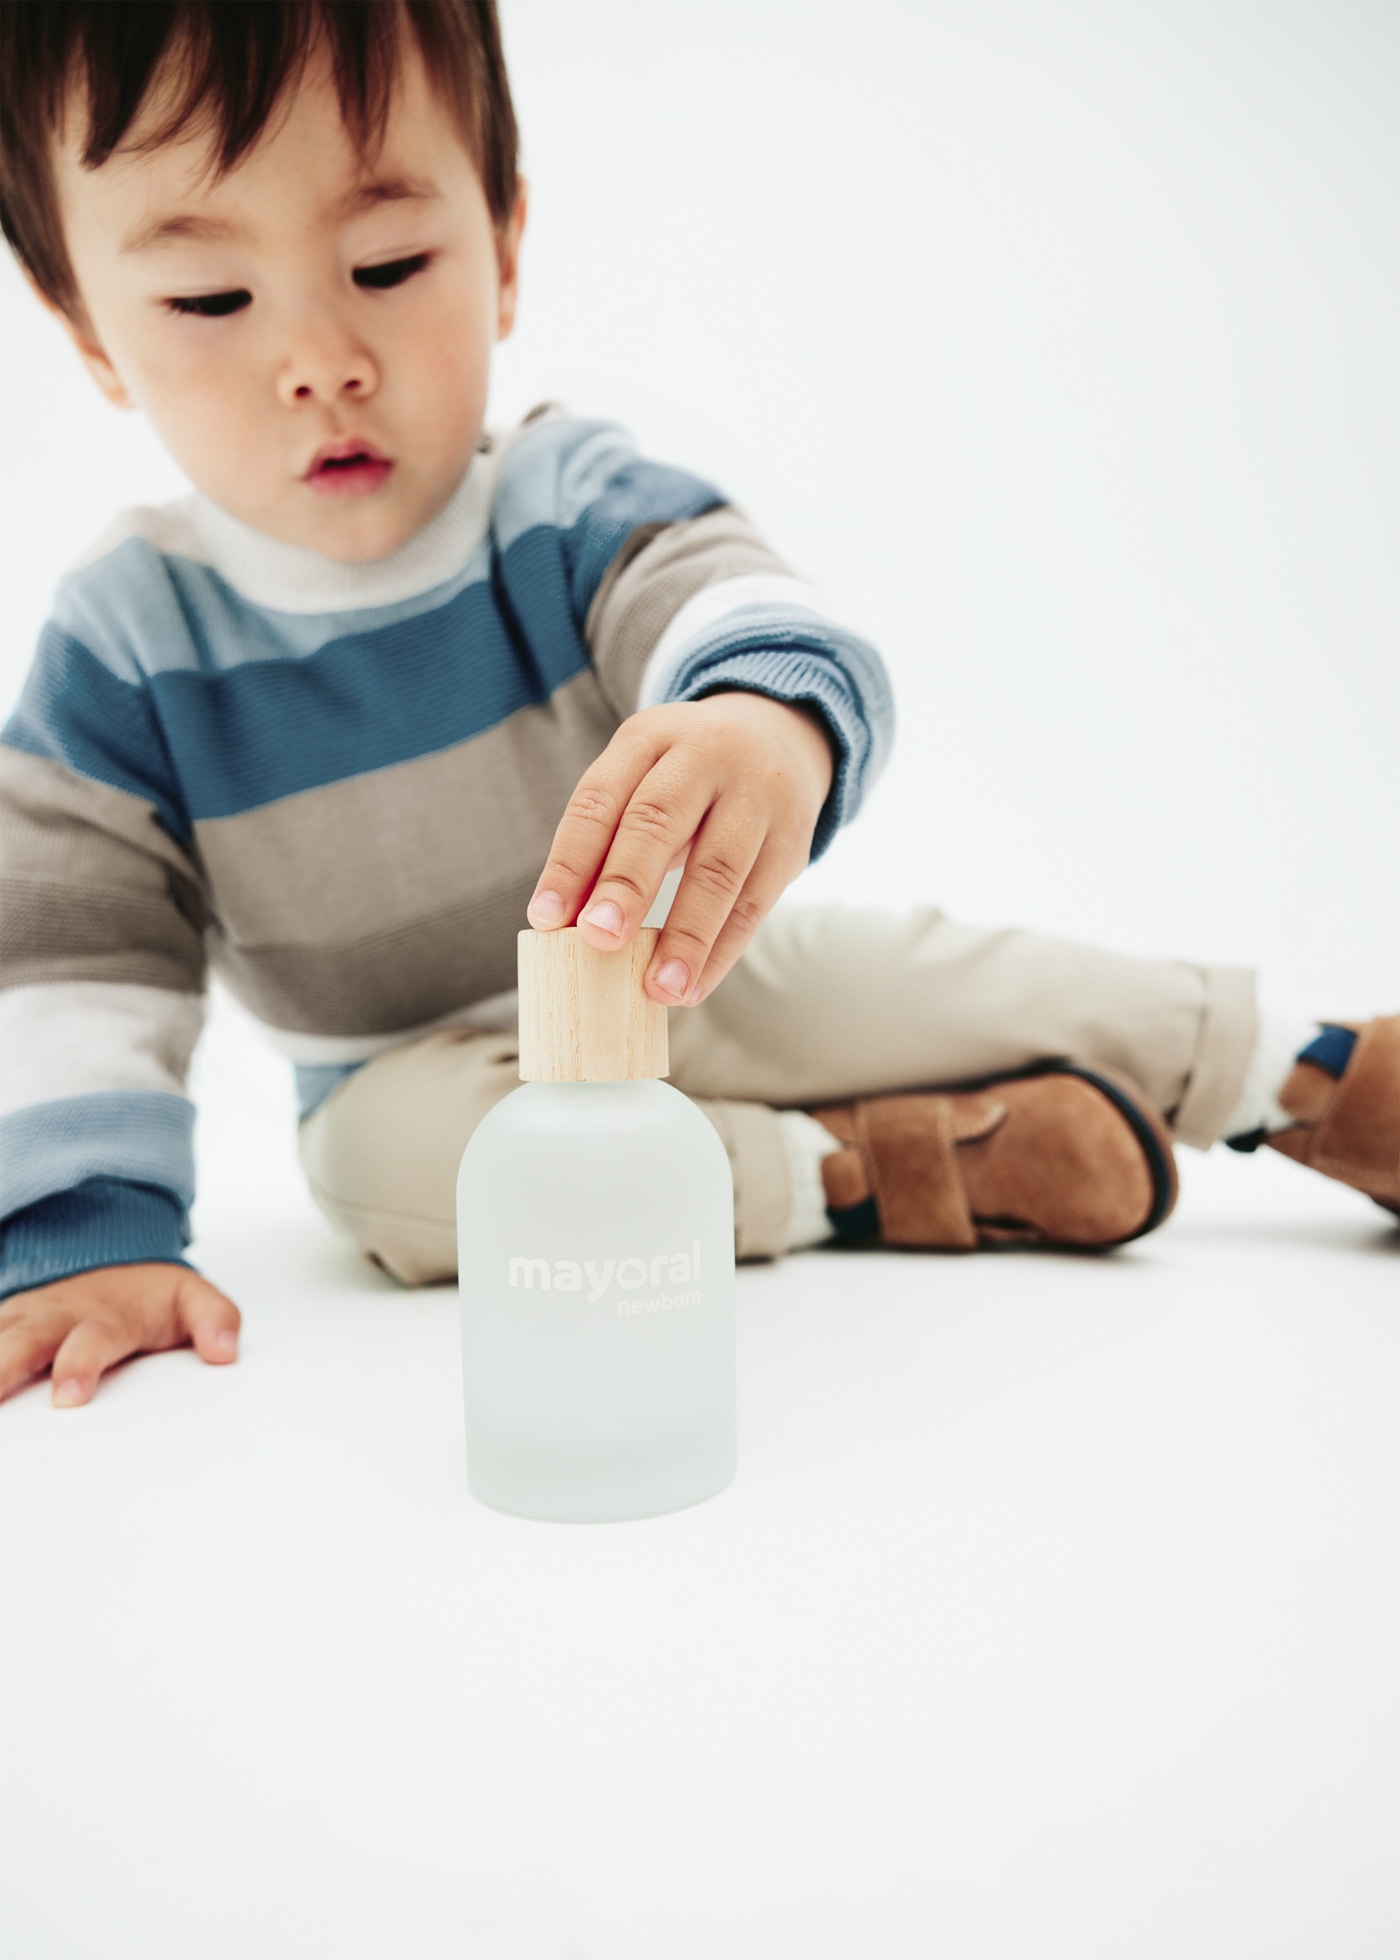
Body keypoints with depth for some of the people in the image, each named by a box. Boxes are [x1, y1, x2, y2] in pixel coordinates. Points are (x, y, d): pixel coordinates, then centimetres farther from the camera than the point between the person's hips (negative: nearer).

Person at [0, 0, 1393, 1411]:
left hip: (694, 986, 1)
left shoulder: (568, 501, -16)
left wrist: (771, 709, -62)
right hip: (436, 1070, 0)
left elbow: (716, 591, -36)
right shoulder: (130, 634, -14)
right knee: (379, 1153, -31)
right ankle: (864, 1172, -25)